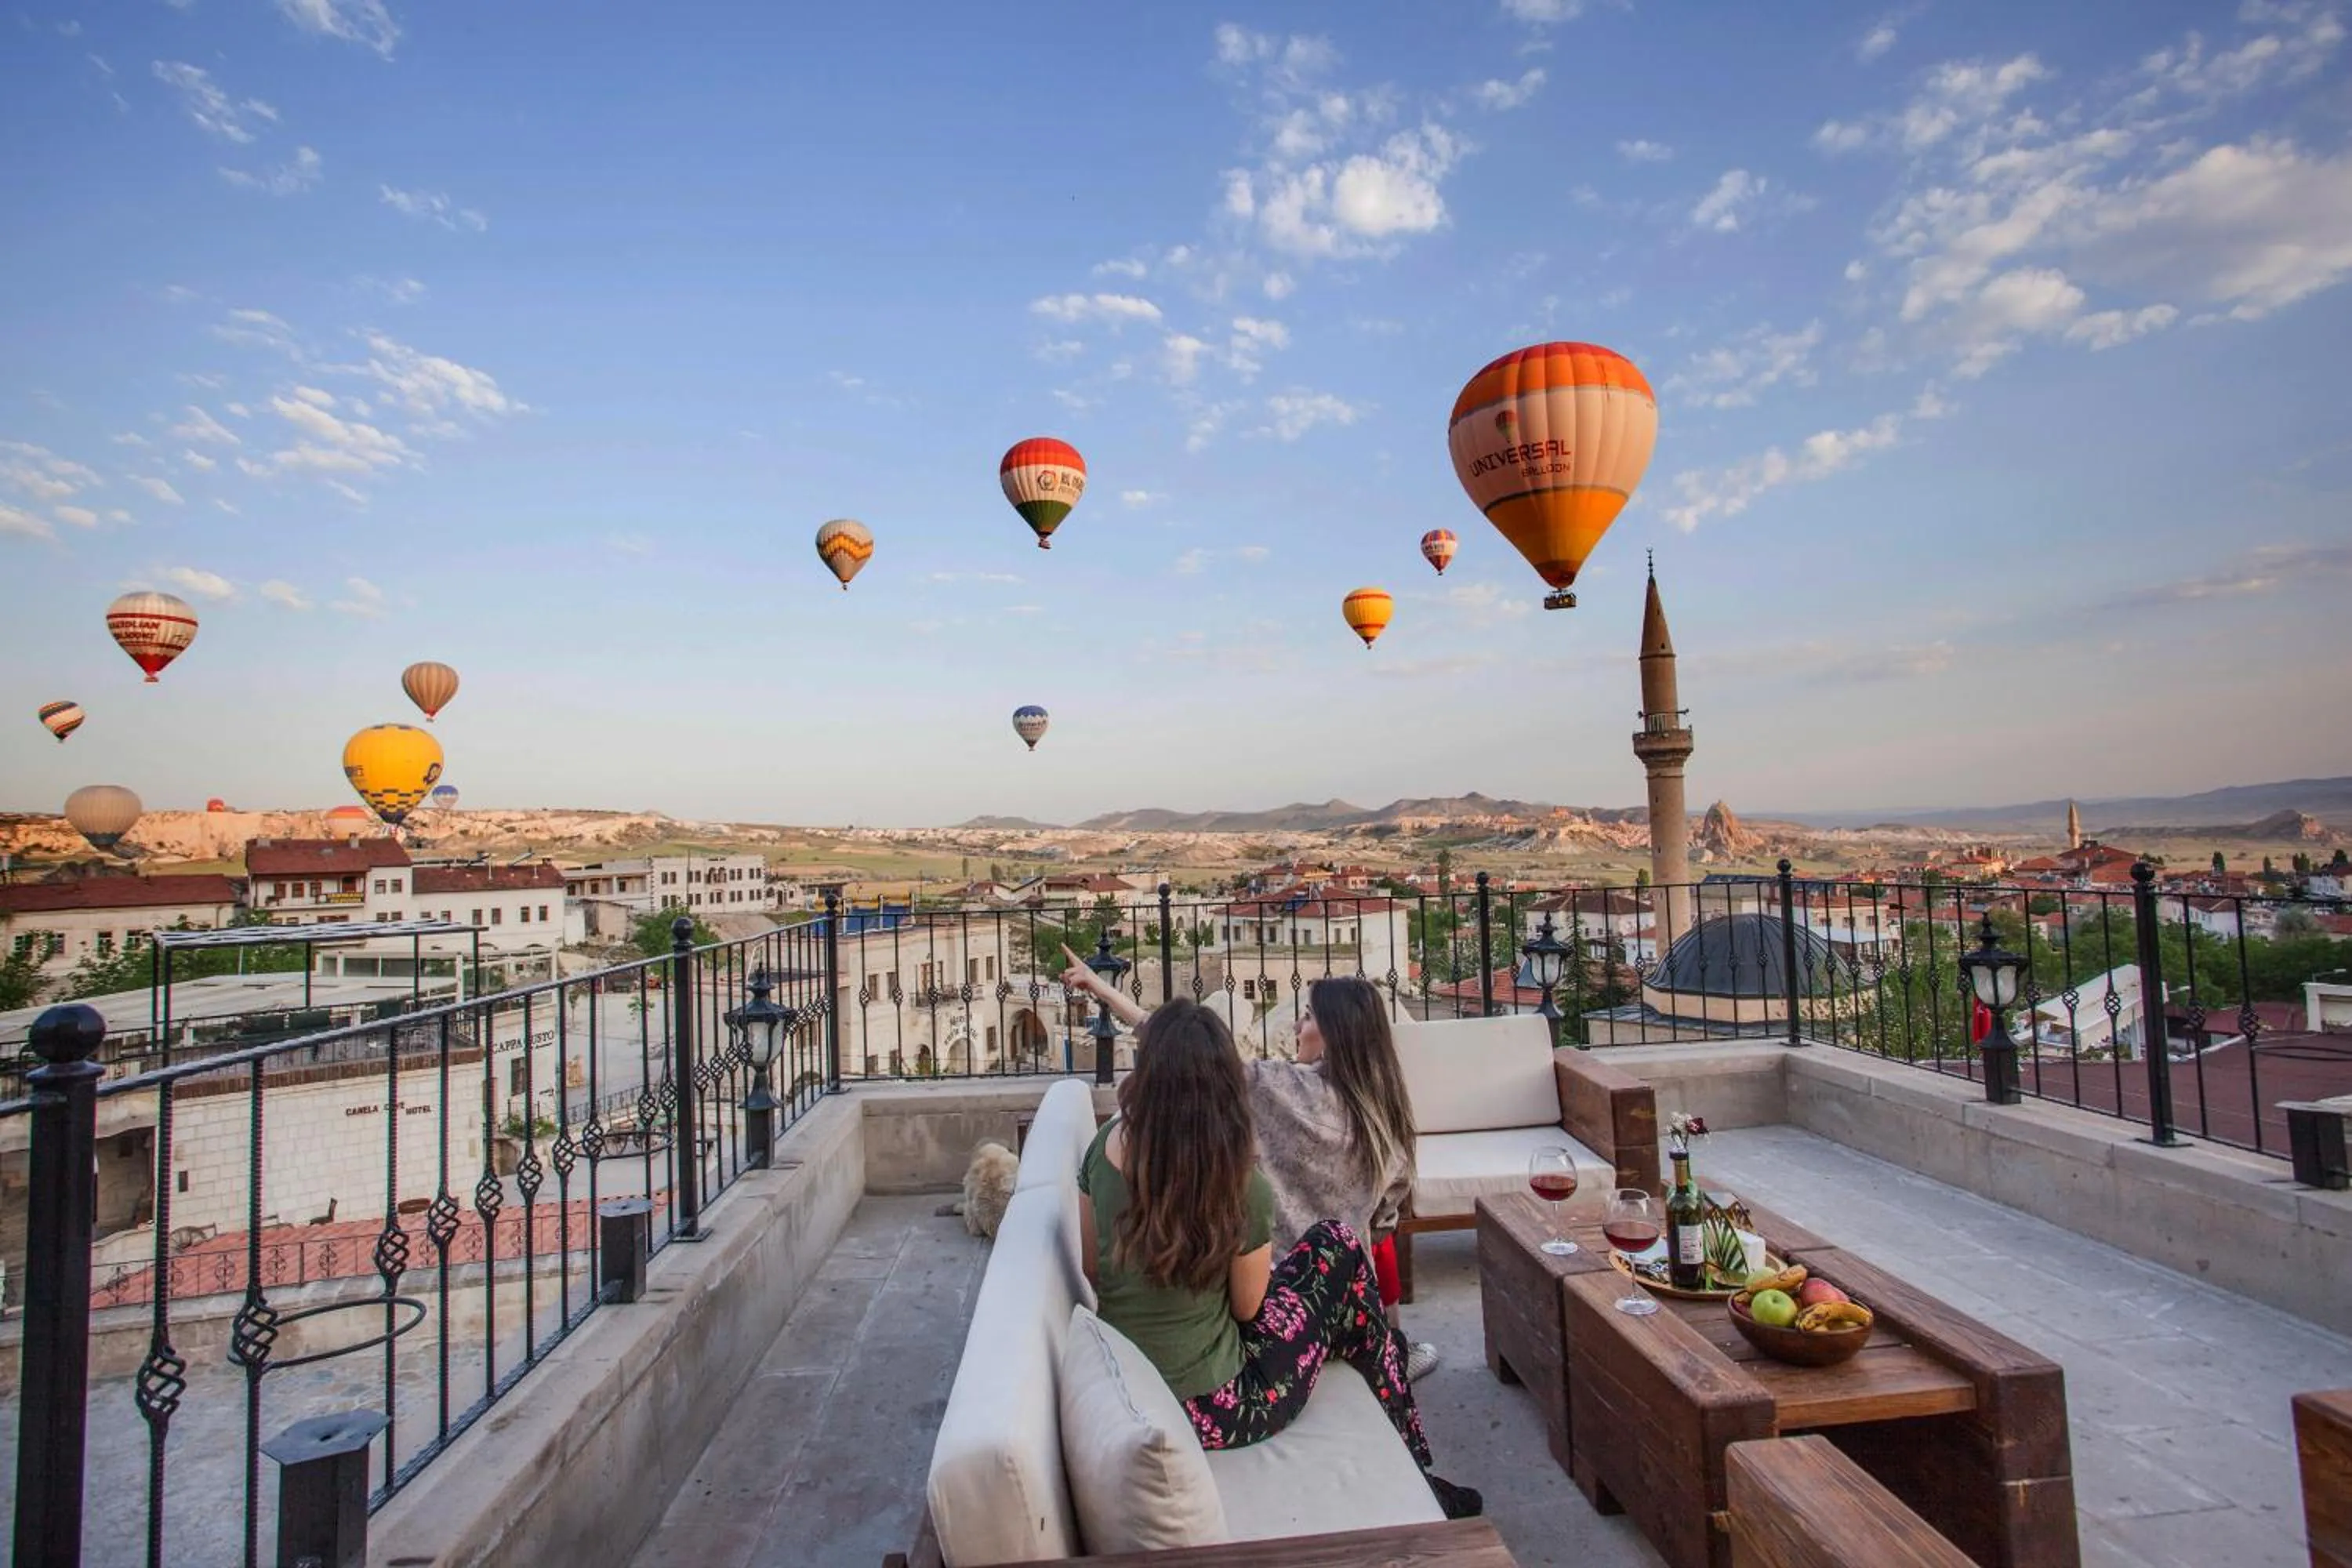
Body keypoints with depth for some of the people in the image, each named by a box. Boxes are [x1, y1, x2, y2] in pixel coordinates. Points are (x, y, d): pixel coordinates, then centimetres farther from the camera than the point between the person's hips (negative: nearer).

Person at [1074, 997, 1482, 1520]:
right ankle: (1408, 1470, 26)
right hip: (1215, 1414, -5)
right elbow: (1248, 1307, -9)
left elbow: (1092, 1271, 1)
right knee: (1339, 1248, 9)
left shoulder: (1105, 1146, -11)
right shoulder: (1241, 1188, -25)